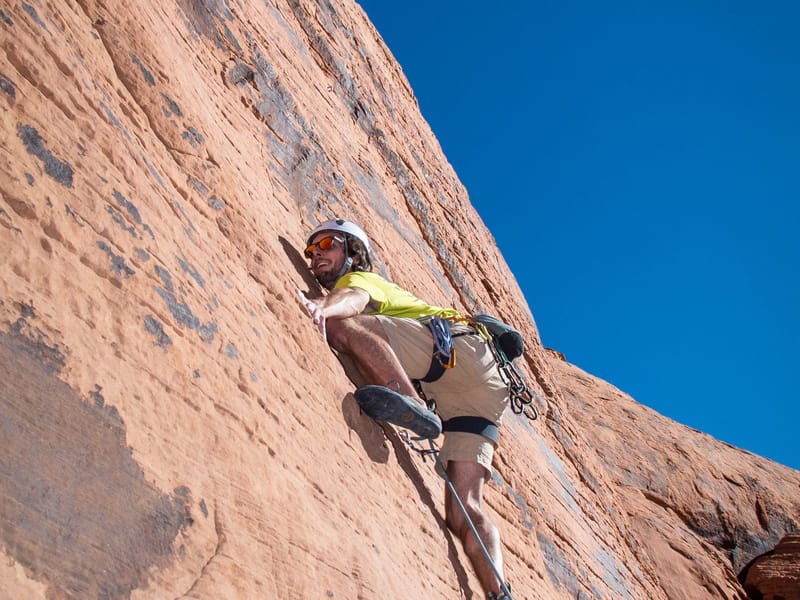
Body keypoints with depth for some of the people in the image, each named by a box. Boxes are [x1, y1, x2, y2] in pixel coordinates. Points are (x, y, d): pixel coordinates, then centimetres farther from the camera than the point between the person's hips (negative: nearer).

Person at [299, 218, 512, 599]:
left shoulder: (358, 277, 13)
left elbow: (356, 298, -13)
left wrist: (322, 308, -35)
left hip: (456, 343, -8)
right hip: (481, 390, 8)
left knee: (341, 324, -22)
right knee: (463, 511, -2)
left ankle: (413, 406, -36)